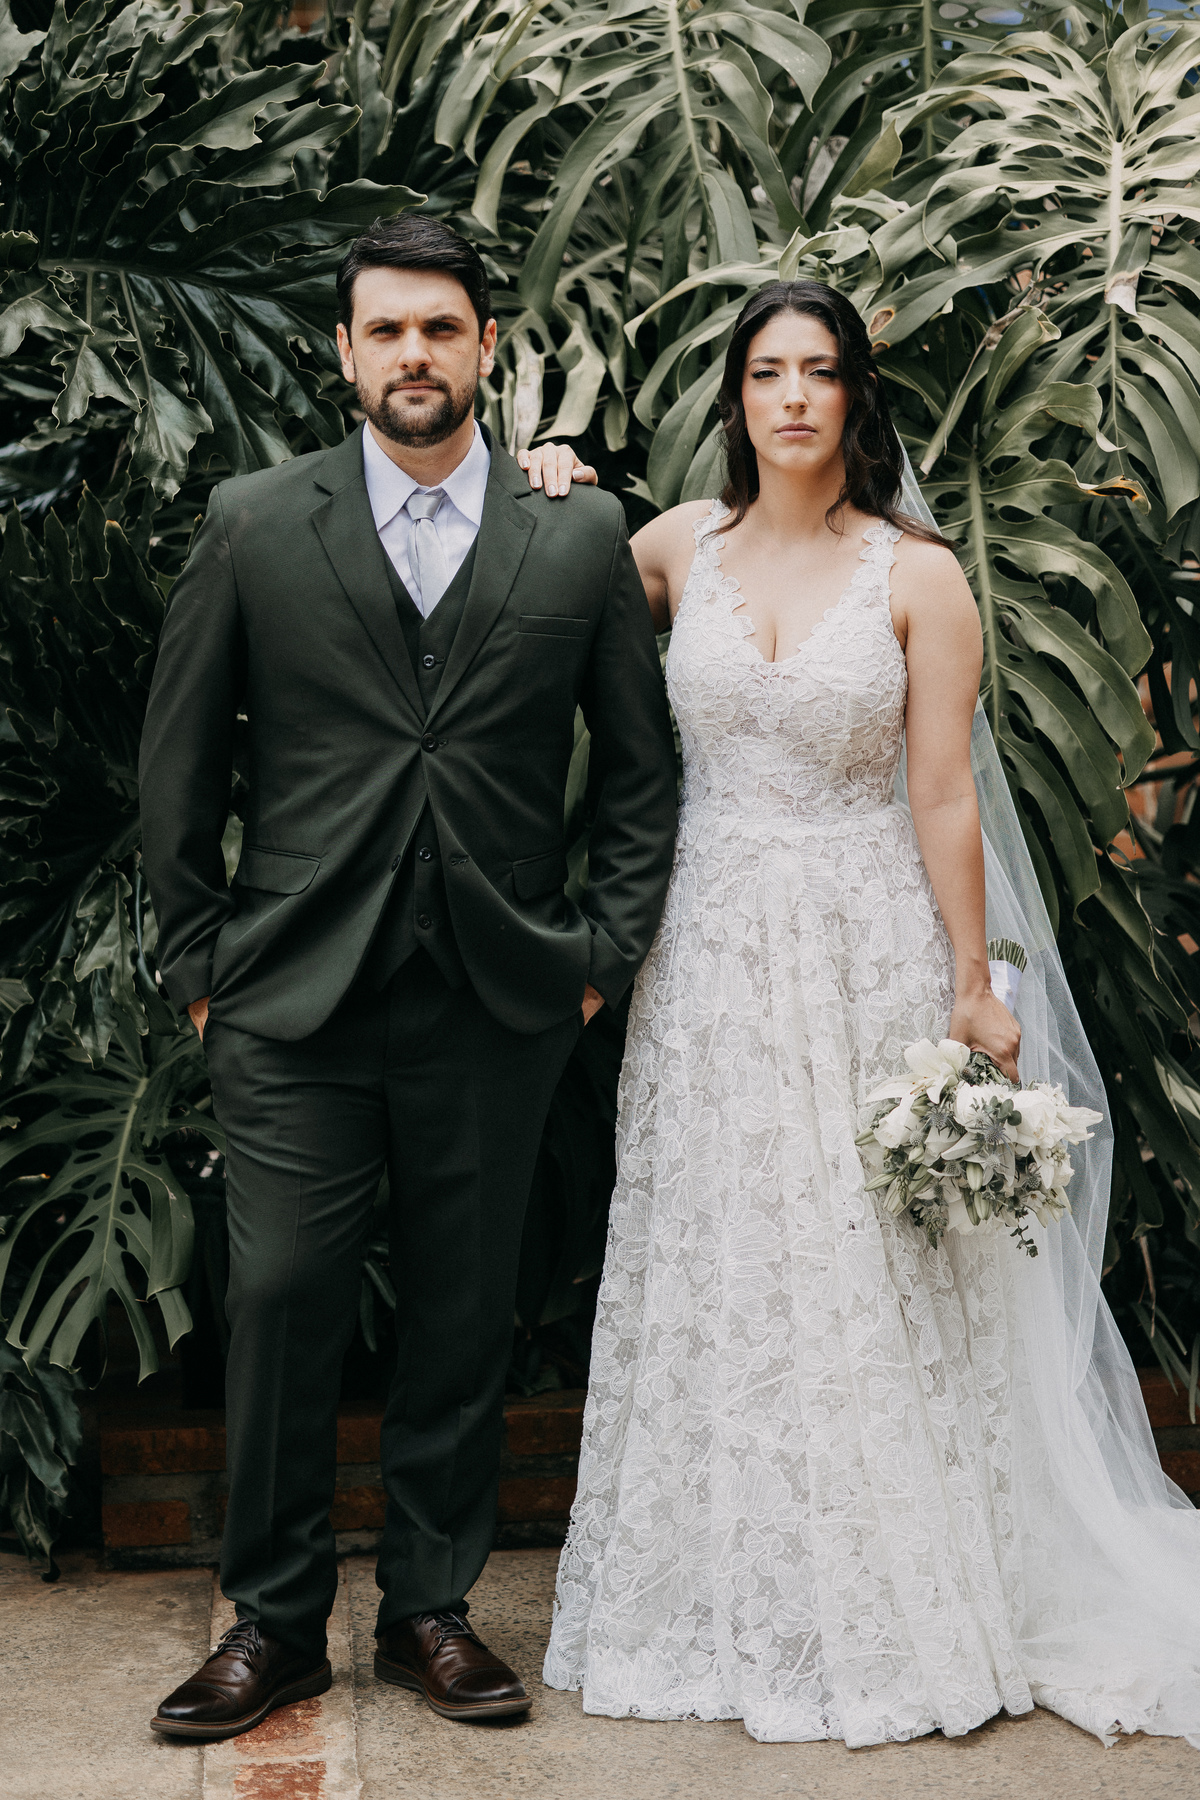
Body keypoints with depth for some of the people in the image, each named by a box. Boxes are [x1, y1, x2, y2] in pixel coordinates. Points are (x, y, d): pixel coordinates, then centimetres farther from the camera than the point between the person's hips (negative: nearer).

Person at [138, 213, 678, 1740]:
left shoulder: (582, 539, 6)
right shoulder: (252, 525, 4)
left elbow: (641, 767, 11)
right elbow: (178, 764, 7)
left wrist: (609, 952, 4)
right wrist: (196, 958, 4)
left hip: (497, 1008, 1)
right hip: (294, 1000, -1)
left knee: (463, 1316, 9)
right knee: (280, 1303, 0)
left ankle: (429, 1608, 25)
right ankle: (273, 1621, 17)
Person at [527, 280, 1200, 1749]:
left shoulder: (916, 574, -3)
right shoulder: (679, 546, 5)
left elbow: (943, 796, -4)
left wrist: (974, 991, -6)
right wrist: (554, 504, 4)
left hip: (867, 952, -3)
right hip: (711, 954, 3)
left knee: (866, 1282, 2)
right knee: (713, 1277, 8)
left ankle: (887, 1615, 19)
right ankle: (723, 1602, 24)